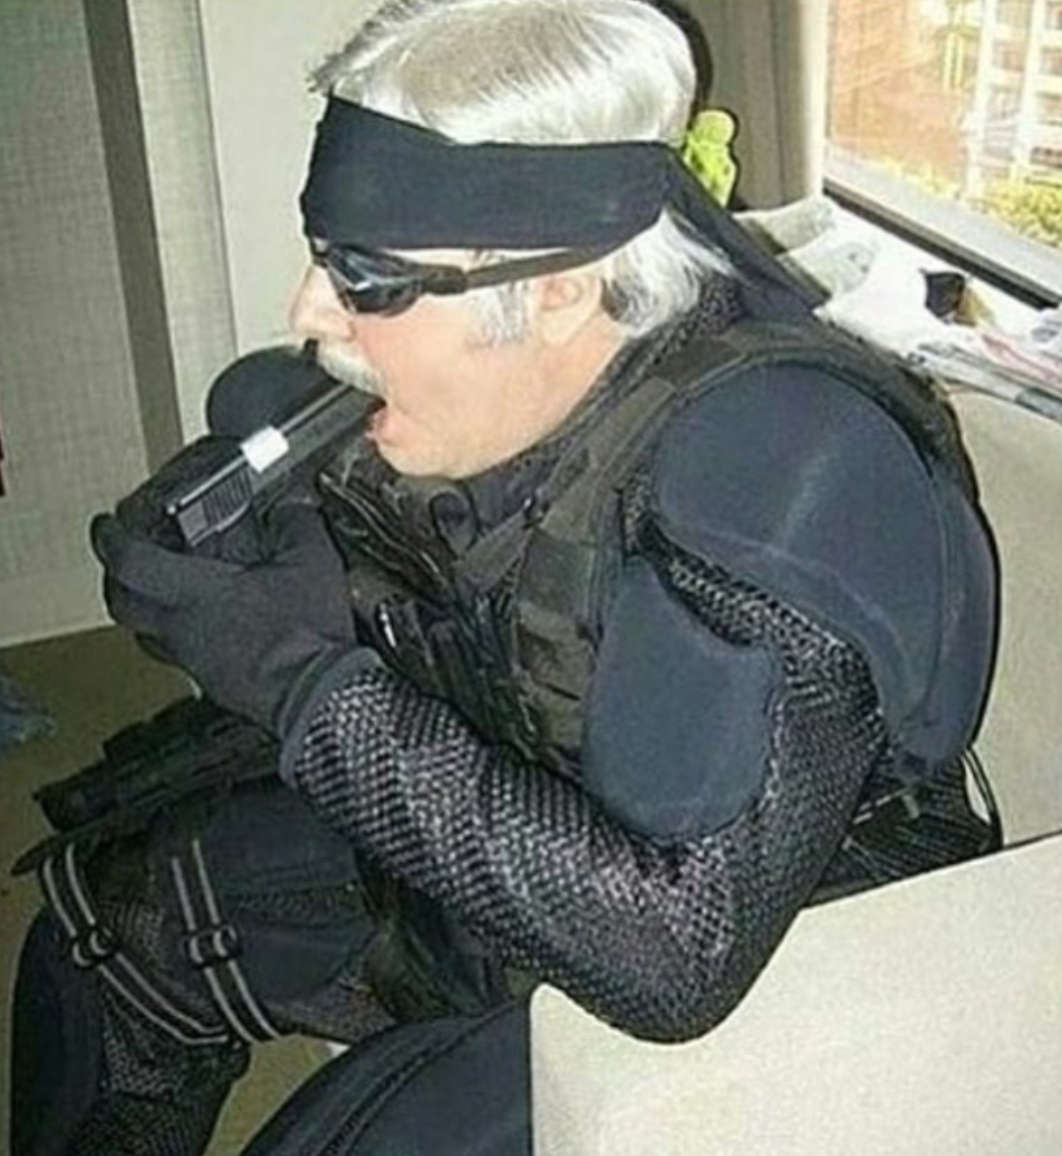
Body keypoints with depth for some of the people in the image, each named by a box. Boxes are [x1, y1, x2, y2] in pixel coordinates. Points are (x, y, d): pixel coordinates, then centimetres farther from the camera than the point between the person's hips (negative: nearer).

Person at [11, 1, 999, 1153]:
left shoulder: (786, 469, -32)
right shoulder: (478, 389, -12)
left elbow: (681, 948, -36)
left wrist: (309, 681, -34)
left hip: (765, 960, -6)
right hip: (491, 842, 7)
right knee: (117, 911, 9)